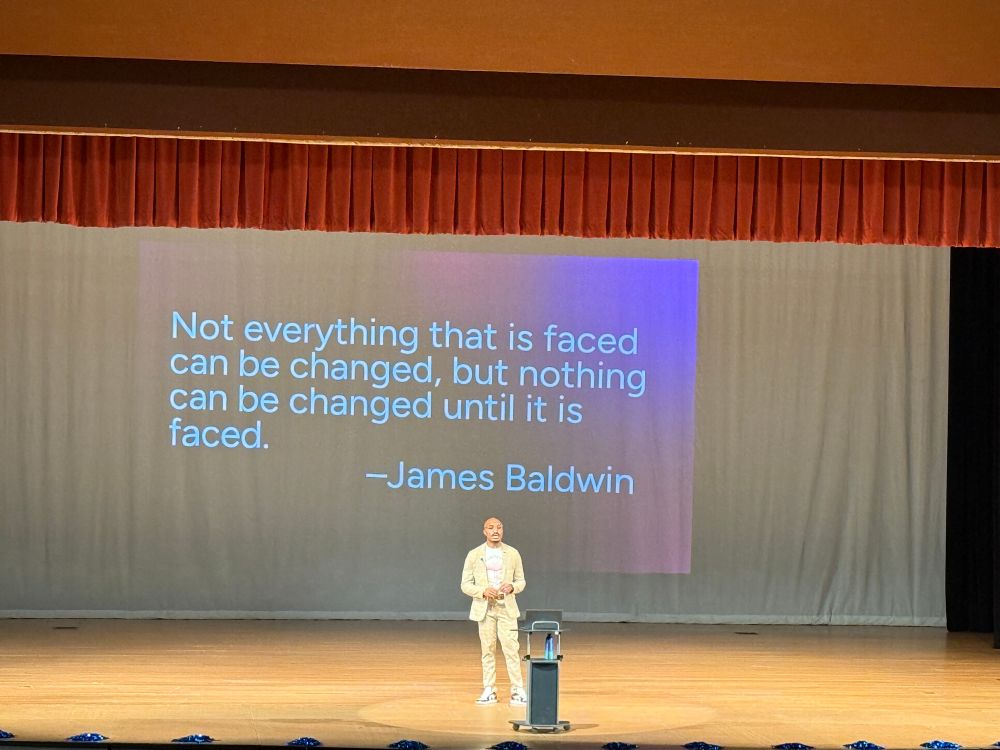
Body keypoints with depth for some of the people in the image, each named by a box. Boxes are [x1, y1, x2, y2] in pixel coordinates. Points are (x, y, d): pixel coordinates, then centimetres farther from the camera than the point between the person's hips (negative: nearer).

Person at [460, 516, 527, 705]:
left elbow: (521, 581, 9)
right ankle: (489, 691, 8)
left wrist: (512, 587, -14)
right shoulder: (474, 555, 2)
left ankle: (517, 690, -4)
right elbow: (466, 584, 2)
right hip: (485, 608, 0)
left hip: (507, 608, 0)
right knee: (488, 650, 2)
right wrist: (483, 591, -16)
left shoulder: (513, 554, 4)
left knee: (511, 649, -7)